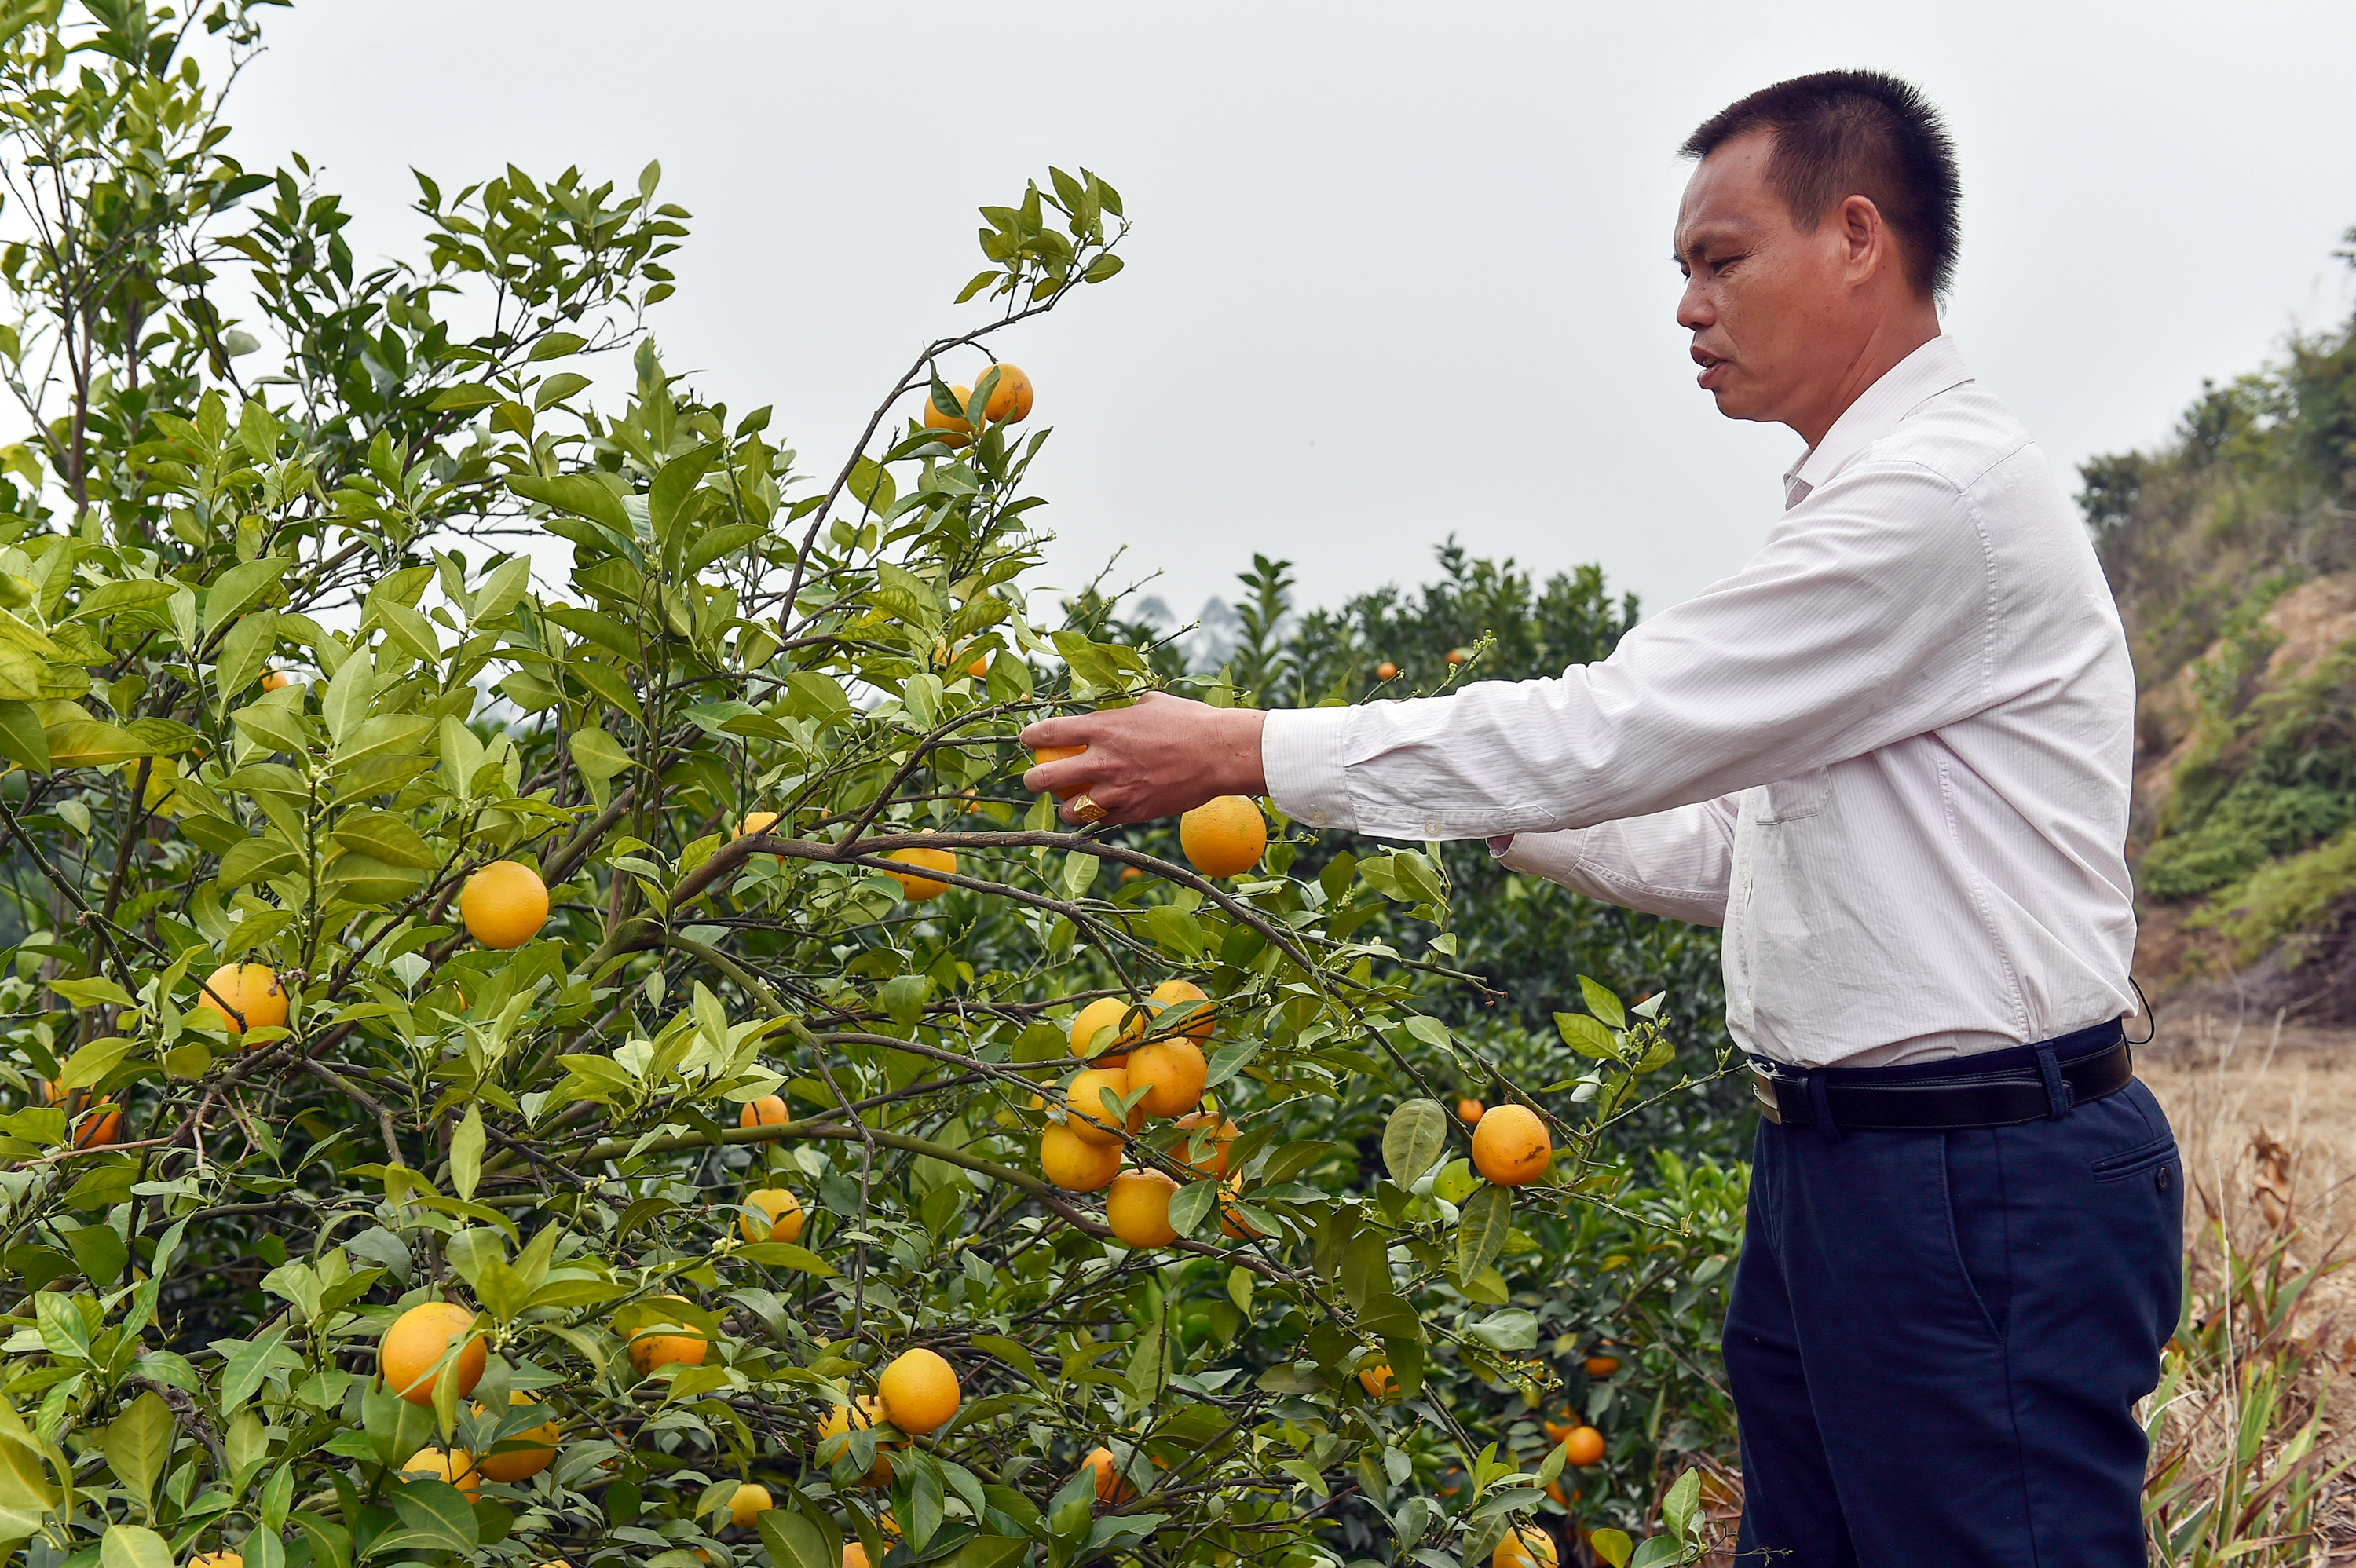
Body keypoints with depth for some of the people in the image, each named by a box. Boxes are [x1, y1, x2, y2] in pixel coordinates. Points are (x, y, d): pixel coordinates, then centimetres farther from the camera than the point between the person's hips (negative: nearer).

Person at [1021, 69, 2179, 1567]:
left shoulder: (1945, 491, -16)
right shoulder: (1872, 495, 18)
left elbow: (1613, 730, -20)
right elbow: (1738, 849, 20)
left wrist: (1245, 752, -14)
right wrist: (1500, 812, 11)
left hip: (1986, 1189, -10)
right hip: (1839, 1162, 10)